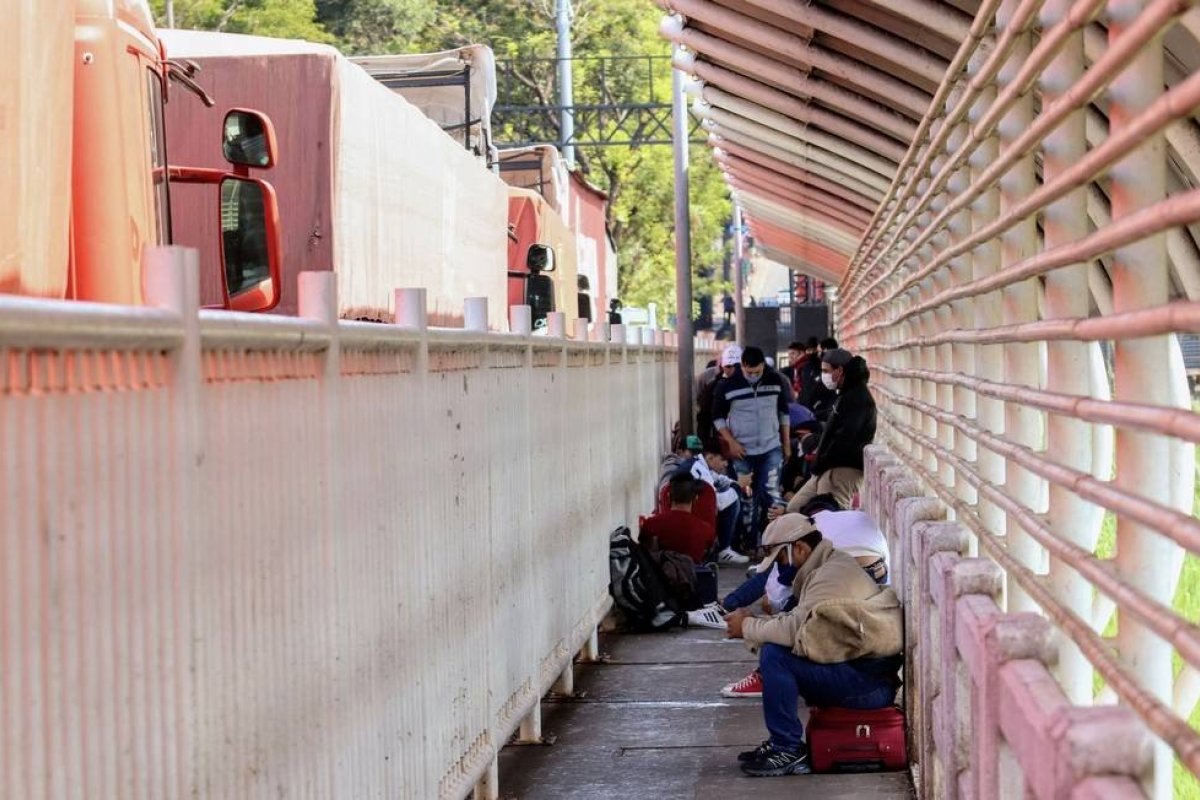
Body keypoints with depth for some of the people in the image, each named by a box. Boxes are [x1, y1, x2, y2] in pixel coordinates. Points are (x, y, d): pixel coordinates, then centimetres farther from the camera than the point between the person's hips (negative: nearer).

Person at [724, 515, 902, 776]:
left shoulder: (832, 574, -15)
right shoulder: (834, 566, 18)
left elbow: (795, 629, -23)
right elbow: (799, 620, 15)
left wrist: (748, 627, -9)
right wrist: (754, 622, 3)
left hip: (869, 682, -11)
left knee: (774, 655, -18)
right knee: (776, 647, 12)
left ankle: (788, 750, -9)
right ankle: (782, 744, 12)